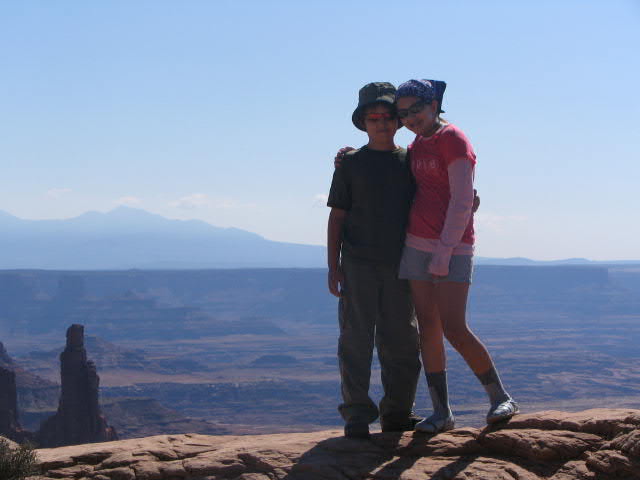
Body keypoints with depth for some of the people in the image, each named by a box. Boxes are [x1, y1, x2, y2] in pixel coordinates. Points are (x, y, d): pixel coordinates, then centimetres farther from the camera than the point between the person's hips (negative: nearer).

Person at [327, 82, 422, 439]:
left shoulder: (411, 162, 11)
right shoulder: (351, 164, 6)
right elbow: (337, 217, 6)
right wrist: (334, 266, 0)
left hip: (399, 265, 2)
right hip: (359, 264, -2)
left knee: (402, 342, 5)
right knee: (356, 340, -4)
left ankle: (397, 413, 16)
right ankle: (357, 415, 1)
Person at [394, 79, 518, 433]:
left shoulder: (453, 139, -8)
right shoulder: (417, 146, 16)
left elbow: (462, 201, -15)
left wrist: (444, 251, -19)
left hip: (453, 247, -7)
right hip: (417, 244, 7)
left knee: (454, 329, -14)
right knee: (428, 330, 3)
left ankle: (501, 399, -1)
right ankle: (441, 412, 7)